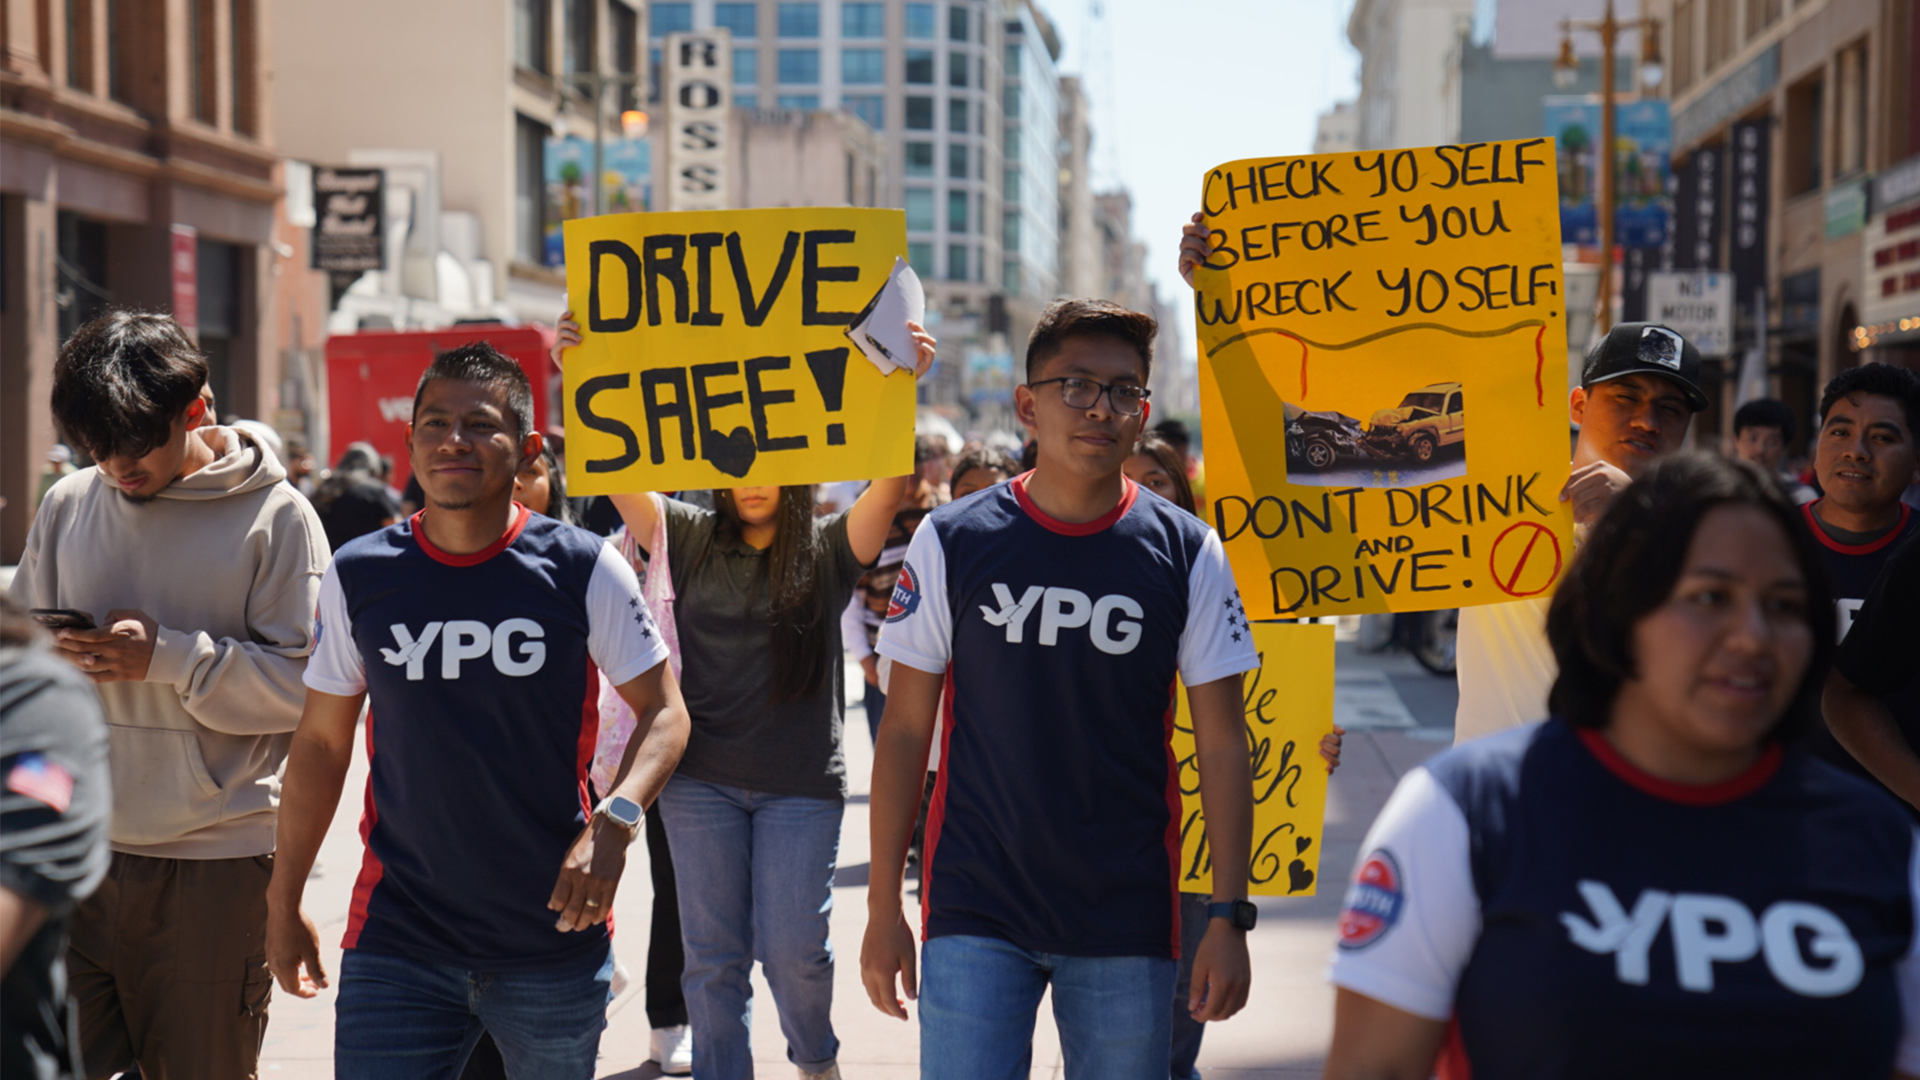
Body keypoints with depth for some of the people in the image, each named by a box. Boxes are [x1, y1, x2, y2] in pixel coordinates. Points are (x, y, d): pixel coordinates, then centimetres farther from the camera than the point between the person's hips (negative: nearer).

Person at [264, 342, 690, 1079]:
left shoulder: (584, 569, -4)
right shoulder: (357, 576, 2)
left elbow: (663, 712, 0)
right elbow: (321, 743, 10)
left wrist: (613, 823, -18)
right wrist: (283, 901, 11)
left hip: (554, 938, -1)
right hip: (394, 945, 1)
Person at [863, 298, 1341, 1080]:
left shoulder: (1186, 553, 0)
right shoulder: (951, 541, 0)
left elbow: (1223, 746, 1)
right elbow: (905, 730, 2)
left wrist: (1230, 919, -5)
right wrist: (883, 906, 0)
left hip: (1127, 922, 1)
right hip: (974, 914, 0)